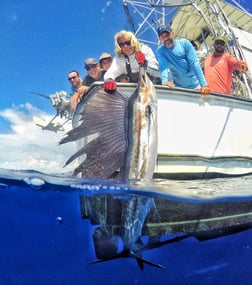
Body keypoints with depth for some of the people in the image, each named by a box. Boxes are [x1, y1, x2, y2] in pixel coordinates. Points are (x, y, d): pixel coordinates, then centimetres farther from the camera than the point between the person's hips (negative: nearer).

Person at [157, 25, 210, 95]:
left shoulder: (184, 43, -10)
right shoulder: (161, 51, -6)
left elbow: (194, 63, -16)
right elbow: (163, 66, -22)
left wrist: (204, 84, -24)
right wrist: (165, 81, -44)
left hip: (195, 85, 0)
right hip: (178, 87, 1)